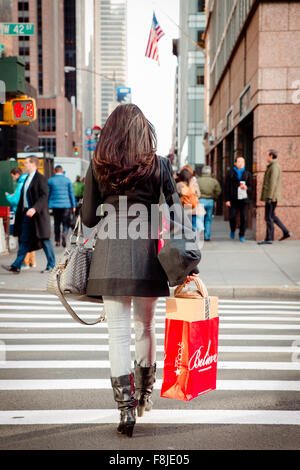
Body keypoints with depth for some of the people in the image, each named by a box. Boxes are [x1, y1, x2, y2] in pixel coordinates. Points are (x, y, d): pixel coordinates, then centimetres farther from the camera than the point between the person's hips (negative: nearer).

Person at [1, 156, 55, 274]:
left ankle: (51, 264, 14)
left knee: (44, 240, 1)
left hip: (38, 214, -8)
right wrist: (20, 212, 17)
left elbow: (44, 196, -19)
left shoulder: (40, 178, -11)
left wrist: (34, 208, -30)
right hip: (26, 213, 8)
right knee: (24, 241, 7)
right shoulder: (27, 178, 16)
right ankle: (16, 266, 6)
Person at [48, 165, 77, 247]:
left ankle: (57, 241, 13)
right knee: (66, 223, 4)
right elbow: (71, 193, 1)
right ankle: (64, 234, -24)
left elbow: (47, 194, 5)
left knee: (56, 223, 12)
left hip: (55, 205, 1)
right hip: (66, 205, -1)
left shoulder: (50, 180, 2)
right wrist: (74, 205, 6)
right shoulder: (67, 180, 1)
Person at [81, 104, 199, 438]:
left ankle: (126, 409, 5)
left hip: (109, 255, -1)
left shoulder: (98, 165, 3)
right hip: (146, 253, 1)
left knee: (118, 332, 5)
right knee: (145, 328, 17)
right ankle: (144, 397, 33)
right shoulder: (157, 164, 2)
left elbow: (88, 218, 4)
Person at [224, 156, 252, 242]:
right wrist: (227, 199, -4)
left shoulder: (247, 174, 12)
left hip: (244, 199, 1)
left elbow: (250, 187, 13)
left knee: (243, 218, -4)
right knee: (232, 217, -8)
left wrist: (246, 188, -12)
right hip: (233, 199, -1)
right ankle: (232, 231, 22)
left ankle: (242, 236, 10)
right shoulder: (230, 173, 7)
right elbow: (227, 187, 3)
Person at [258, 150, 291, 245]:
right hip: (272, 197, 10)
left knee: (268, 217, -6)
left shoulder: (274, 167, -14)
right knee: (271, 216, 16)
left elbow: (272, 183, -21)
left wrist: (269, 197, -24)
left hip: (271, 196, -10)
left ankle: (269, 239, -2)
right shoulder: (273, 166, 19)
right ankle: (286, 232, 16)